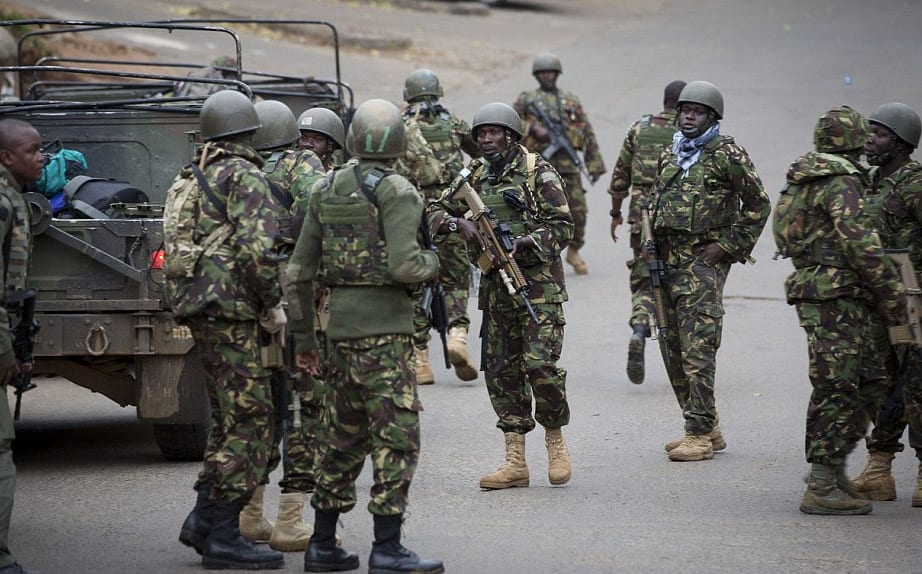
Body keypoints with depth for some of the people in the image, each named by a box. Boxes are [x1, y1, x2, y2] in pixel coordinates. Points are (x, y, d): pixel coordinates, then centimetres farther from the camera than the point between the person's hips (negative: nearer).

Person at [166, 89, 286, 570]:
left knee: (230, 418, 17)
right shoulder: (243, 175, -9)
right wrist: (272, 303, -10)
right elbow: (257, 245, -20)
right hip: (230, 305, -9)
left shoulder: (191, 177, 19)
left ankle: (204, 520, 15)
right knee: (247, 421, -6)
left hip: (195, 301, 9)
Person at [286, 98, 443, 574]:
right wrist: (431, 262, 1)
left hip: (340, 323, 7)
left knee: (345, 438, 16)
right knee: (396, 438, -4)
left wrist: (303, 336, 18)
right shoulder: (396, 192, -11)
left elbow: (299, 271, 11)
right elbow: (404, 266, -22)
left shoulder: (325, 191, 10)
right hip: (384, 326, -7)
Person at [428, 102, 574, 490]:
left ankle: (555, 442, 8)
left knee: (540, 365, -14)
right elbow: (435, 211, 14)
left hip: (538, 284, -6)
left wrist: (524, 242, -22)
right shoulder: (474, 176, 11)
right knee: (501, 371, 5)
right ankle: (515, 461, 8)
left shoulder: (538, 173, -6)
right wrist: (458, 223, -7)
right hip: (495, 286, 6)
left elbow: (563, 226, -8)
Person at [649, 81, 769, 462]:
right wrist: (655, 249, 14)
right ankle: (708, 429, 18)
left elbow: (758, 205, -6)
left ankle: (700, 435, -11)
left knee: (697, 349, -12)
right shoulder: (669, 155, 15)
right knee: (676, 350, 9)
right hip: (668, 260, 8)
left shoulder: (727, 154, -6)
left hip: (704, 262, -8)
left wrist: (727, 246, -10)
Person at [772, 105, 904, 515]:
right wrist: (889, 296, -13)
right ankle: (821, 488, -7)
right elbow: (862, 242, -20)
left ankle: (830, 467, 18)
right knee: (837, 389, -8)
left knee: (871, 381, 15)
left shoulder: (807, 176, 17)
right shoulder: (841, 181, -13)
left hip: (814, 290, 10)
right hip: (836, 295, -10)